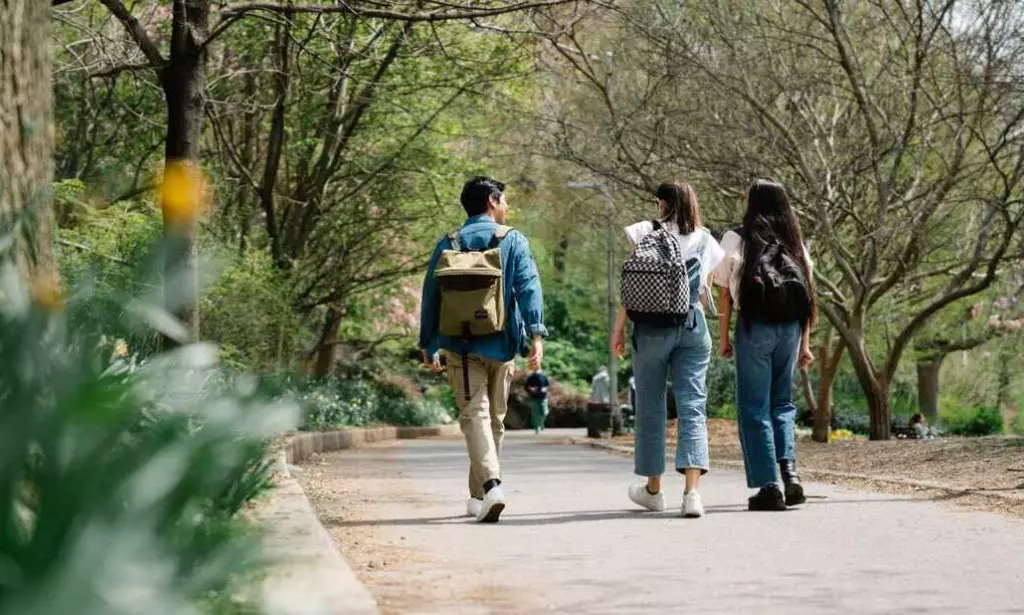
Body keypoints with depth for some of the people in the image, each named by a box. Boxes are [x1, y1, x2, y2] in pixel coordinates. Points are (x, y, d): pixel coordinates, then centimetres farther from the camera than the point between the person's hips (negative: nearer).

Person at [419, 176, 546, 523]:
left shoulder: (448, 245, 7)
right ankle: (478, 497, 22)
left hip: (461, 346, 0)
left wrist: (429, 346, 16)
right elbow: (528, 288, -11)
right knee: (495, 420, 13)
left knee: (474, 415, -7)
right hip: (500, 345, 0)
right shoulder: (513, 241, 1)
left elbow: (430, 296, 8)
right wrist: (536, 335, -15)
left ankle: (491, 485, -29)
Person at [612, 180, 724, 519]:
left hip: (651, 325, -2)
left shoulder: (645, 232, 0)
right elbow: (705, 289, 11)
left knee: (650, 406, 10)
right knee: (692, 406, -3)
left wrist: (619, 327, 1)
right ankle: (691, 491, -19)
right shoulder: (705, 241, 8)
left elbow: (631, 285, -3)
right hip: (693, 326, 2)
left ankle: (652, 488, 22)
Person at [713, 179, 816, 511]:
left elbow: (724, 293, -1)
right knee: (782, 402, 16)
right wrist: (805, 344, 11)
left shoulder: (736, 239, 2)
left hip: (755, 324, -4)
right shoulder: (795, 243, 12)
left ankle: (768, 487, -3)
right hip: (789, 327, 4)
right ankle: (790, 471, -3)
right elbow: (807, 295, 8)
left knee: (754, 406, 2)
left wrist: (723, 338, 6)